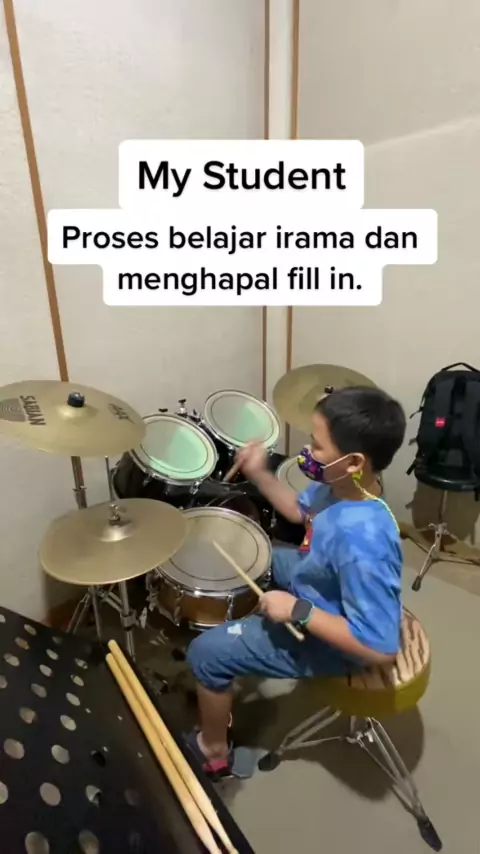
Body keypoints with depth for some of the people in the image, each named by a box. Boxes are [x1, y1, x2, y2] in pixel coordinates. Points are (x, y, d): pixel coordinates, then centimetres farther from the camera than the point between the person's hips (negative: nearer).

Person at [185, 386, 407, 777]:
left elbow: (380, 647, -33)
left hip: (326, 637, -8)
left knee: (207, 652, -3)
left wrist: (298, 611, -29)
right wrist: (260, 475, -8)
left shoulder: (362, 543, -41)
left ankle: (214, 751, 27)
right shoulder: (340, 485, -16)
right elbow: (302, 511, 4)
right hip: (319, 583, 8)